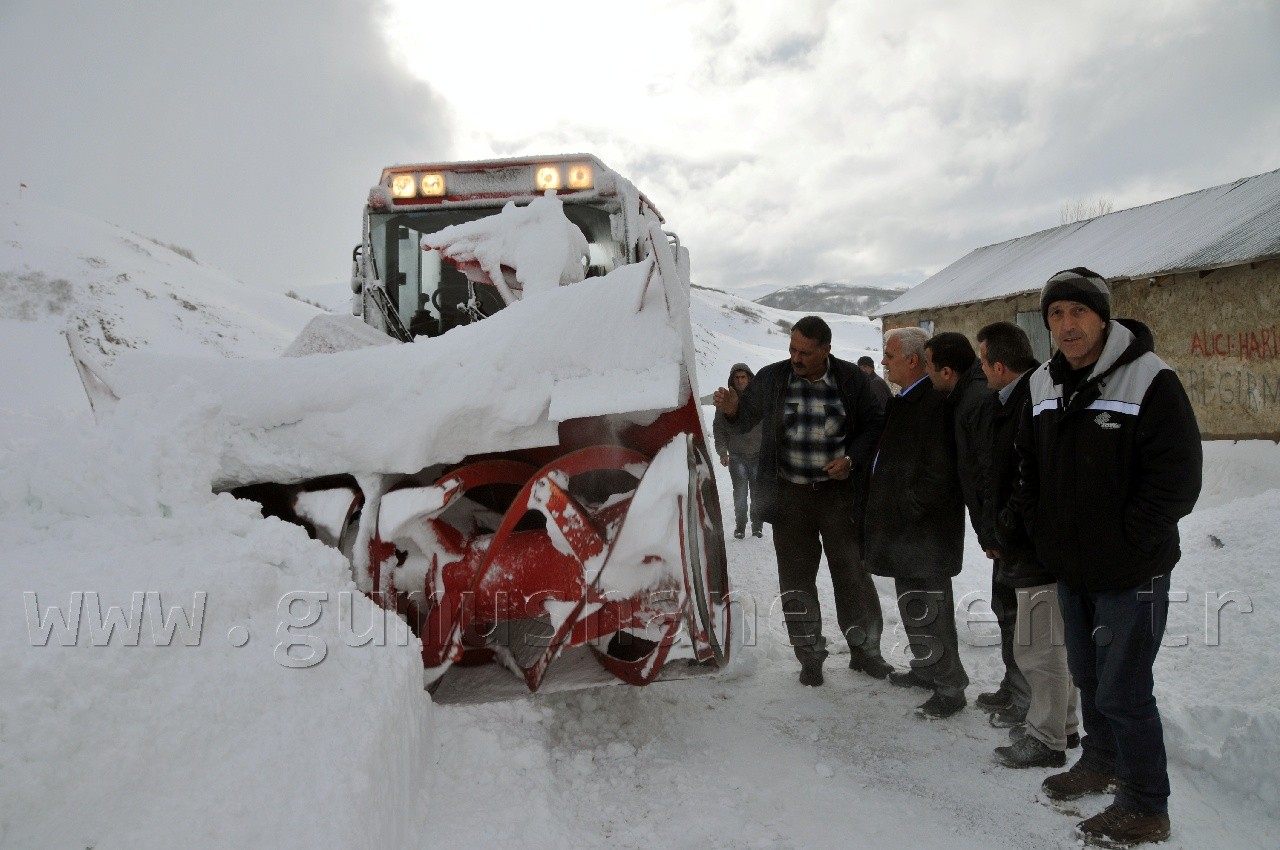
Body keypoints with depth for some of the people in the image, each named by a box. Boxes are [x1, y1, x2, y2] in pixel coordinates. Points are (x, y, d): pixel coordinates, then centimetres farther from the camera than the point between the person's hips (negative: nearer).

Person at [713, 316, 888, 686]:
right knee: (796, 578, 8)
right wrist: (732, 409, -16)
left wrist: (851, 460, -9)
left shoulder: (851, 379, -3)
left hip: (839, 492, -1)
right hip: (789, 495, 1)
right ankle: (810, 657, 22)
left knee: (852, 572, 7)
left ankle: (865, 649, 25)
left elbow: (873, 425, 6)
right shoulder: (771, 378, -2)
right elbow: (745, 420, 6)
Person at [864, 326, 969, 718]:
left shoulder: (934, 402, -19)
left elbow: (940, 473, -24)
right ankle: (926, 670, 35)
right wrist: (889, 508, 16)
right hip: (904, 528, 10)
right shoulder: (905, 401, 13)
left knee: (926, 610, -4)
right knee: (913, 605, 20)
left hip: (924, 533, -10)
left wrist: (909, 508, -18)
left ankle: (950, 688, 9)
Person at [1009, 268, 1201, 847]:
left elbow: (1176, 483, -17)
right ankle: (1101, 762, 44)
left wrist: (1122, 543, -16)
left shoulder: (1150, 381, -16)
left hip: (1131, 574, -7)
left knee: (1123, 692, -1)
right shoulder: (1044, 385, 5)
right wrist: (1036, 528, 7)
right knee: (1087, 675, 22)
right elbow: (1028, 467, 16)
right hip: (1070, 568, 7)